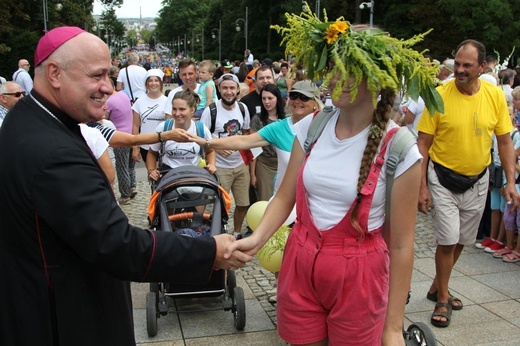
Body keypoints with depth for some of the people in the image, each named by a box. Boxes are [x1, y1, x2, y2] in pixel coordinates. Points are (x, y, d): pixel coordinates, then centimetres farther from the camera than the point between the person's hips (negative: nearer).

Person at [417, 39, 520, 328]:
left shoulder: (495, 95, -5)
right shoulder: (440, 96, -14)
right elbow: (423, 144, -11)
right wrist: (422, 186, -14)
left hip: (477, 180, 4)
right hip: (443, 179, -4)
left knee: (462, 241, 15)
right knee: (447, 240, -4)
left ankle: (437, 287, 35)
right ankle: (443, 300, 17)